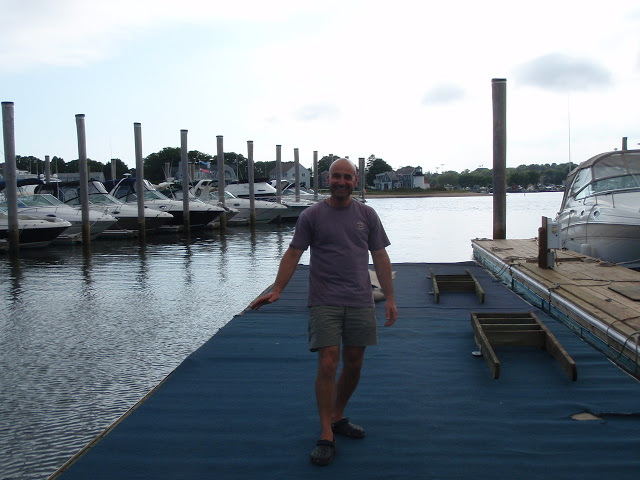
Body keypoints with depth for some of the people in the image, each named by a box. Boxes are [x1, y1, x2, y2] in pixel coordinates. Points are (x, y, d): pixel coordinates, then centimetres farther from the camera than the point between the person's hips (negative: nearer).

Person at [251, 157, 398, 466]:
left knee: (353, 365, 11)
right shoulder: (312, 216, 1)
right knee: (328, 365, -10)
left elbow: (380, 258, 10)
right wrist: (276, 290, -12)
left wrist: (390, 299, 5)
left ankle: (338, 418, 31)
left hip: (360, 302, 4)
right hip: (324, 302, -3)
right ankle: (326, 436, -2)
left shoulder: (367, 215, 8)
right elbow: (293, 254, -1)